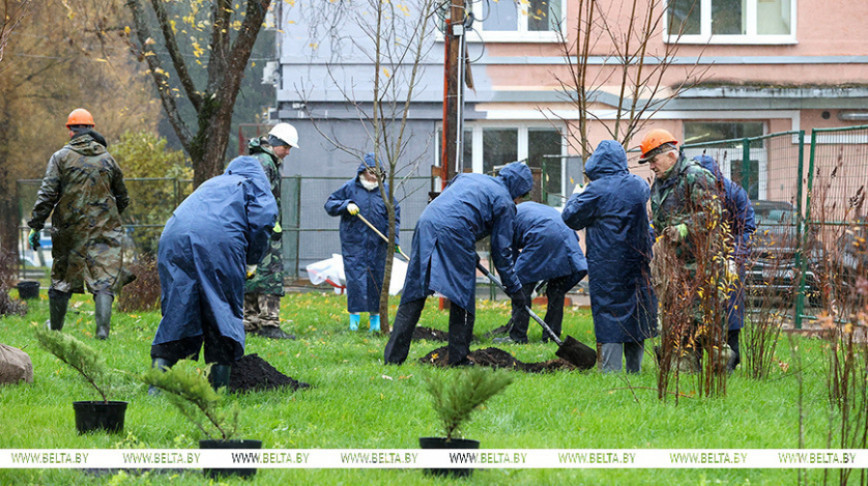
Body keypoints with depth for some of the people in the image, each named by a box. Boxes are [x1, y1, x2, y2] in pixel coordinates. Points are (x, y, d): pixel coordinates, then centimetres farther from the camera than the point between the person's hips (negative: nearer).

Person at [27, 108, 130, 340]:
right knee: (103, 282, -4)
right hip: (103, 231, 1)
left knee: (62, 282, 12)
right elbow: (123, 199, 17)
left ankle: (54, 330, 24)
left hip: (70, 231, -1)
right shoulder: (107, 159, 7)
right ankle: (102, 330, -19)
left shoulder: (61, 157, -1)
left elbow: (46, 195, -8)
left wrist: (35, 226, -5)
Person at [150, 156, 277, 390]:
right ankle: (218, 387, -1)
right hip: (219, 241, -5)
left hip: (173, 240, 5)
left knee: (175, 312, 5)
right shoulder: (254, 185, 21)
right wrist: (251, 262, 10)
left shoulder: (211, 184, 37)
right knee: (224, 312, 2)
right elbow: (263, 221, 3)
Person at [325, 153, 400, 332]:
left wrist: (393, 238, -4)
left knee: (377, 279, 4)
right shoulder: (350, 188, 3)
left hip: (377, 244, 2)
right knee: (355, 278, -5)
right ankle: (354, 317, 4)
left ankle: (375, 317, 15)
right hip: (353, 244, -2)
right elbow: (330, 205, 5)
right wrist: (346, 205, -14)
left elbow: (394, 215, 8)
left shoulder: (385, 191, 7)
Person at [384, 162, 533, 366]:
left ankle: (393, 356, 4)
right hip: (454, 233, -6)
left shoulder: (469, 177, 29)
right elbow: (501, 250, 8)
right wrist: (514, 288, 16)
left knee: (414, 295, 7)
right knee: (463, 299, 7)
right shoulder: (504, 202, 10)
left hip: (426, 225, 6)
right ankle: (458, 358, 6)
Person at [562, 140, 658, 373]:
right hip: (637, 264, 6)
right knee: (635, 311, 13)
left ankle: (611, 370, -5)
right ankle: (634, 369, 19)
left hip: (607, 266, -5)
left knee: (610, 315, -3)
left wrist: (575, 197, 15)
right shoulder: (639, 186, 3)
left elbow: (571, 218, -6)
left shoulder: (597, 190, -15)